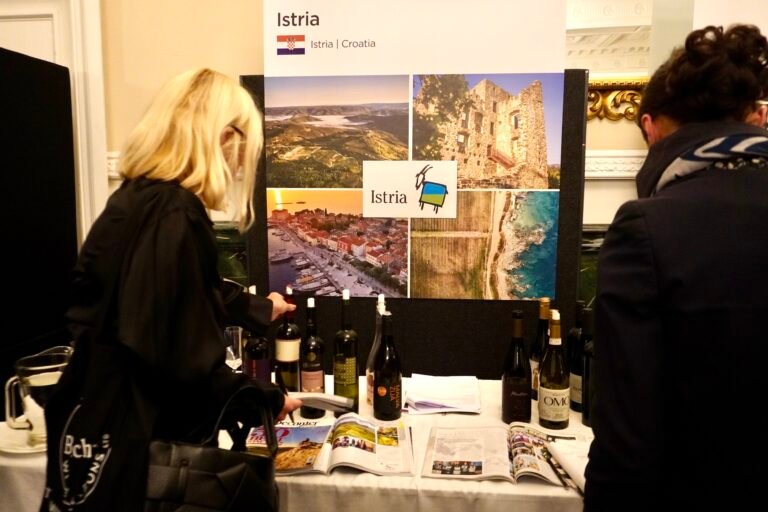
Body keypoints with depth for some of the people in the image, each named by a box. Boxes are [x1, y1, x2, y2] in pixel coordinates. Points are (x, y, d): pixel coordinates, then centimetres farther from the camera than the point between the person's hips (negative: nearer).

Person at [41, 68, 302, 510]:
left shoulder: (139, 198, 5)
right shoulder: (175, 215, -26)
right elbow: (189, 356, -27)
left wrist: (257, 308, 33)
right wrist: (265, 401, -11)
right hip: (124, 436, -9)